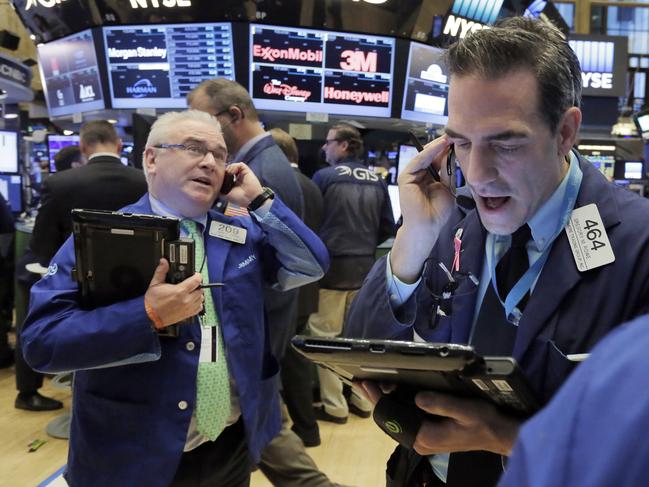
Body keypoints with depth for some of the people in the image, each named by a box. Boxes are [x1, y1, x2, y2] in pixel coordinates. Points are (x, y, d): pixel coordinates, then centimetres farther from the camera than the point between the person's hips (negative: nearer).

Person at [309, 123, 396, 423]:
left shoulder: (324, 176, -8)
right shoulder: (377, 182, 7)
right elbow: (388, 227, 10)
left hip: (331, 265, -5)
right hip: (365, 267, 5)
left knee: (326, 337, 4)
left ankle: (334, 406, 8)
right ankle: (362, 400, 22)